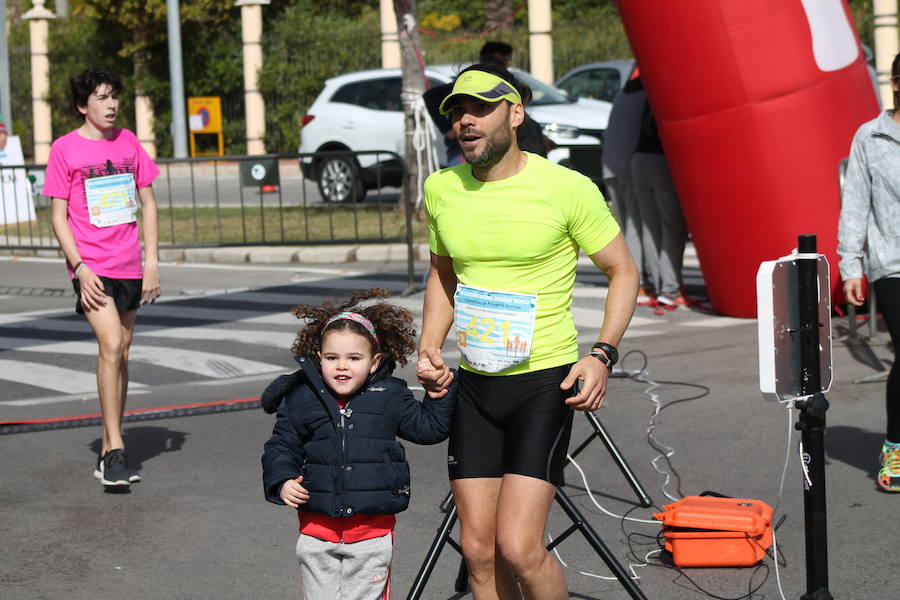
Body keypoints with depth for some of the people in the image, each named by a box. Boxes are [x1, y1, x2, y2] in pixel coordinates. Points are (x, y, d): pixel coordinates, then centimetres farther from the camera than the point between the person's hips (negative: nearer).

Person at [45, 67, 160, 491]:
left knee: (120, 352, 8)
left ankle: (109, 452, 17)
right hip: (91, 266, -5)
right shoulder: (64, 149, -4)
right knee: (111, 346, -18)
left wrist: (152, 260, 5)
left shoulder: (128, 142, 8)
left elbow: (148, 203, 12)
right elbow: (58, 216, -3)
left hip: (129, 265, 5)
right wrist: (80, 267, -12)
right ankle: (115, 450, -15)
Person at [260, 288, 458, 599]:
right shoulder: (300, 399, 0)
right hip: (317, 527, 1)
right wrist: (282, 482, -9)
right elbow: (282, 446, 6)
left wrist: (439, 398, -1)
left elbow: (428, 428, 12)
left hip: (372, 529, -1)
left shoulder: (390, 397, 1)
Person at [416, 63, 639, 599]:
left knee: (519, 548, -15)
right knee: (479, 552, 5)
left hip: (544, 382, -5)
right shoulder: (442, 190, 3)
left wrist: (603, 355, -14)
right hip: (473, 384, 5)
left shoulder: (568, 189, -12)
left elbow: (624, 272, -1)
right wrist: (430, 348, 6)